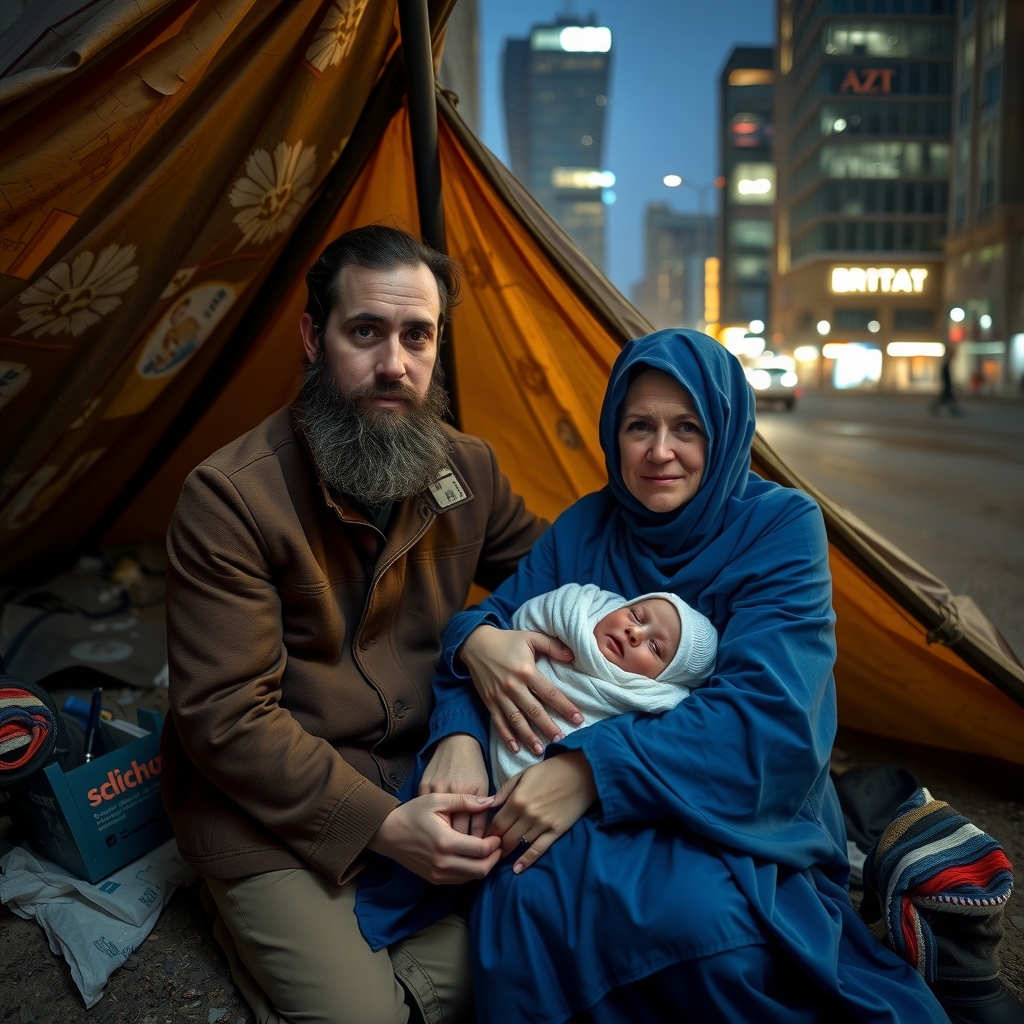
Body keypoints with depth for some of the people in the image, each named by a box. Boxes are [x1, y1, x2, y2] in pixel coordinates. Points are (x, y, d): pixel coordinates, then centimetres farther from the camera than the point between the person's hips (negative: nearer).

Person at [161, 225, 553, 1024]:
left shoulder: (468, 469, -2)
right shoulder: (231, 498, -19)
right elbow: (225, 719, -18)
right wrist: (379, 823, -24)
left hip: (426, 777, 5)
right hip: (276, 809, -4)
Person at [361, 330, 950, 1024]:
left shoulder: (782, 525, -8)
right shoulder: (585, 528, 6)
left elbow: (770, 714, -19)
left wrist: (596, 768, -29)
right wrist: (478, 640, -24)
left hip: (746, 819, -2)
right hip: (605, 815, 3)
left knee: (698, 913, -34)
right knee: (527, 889, -29)